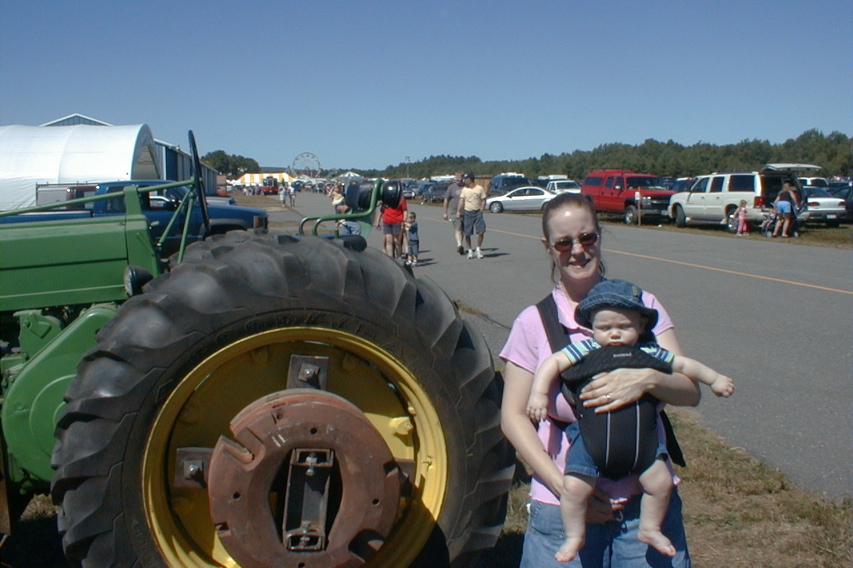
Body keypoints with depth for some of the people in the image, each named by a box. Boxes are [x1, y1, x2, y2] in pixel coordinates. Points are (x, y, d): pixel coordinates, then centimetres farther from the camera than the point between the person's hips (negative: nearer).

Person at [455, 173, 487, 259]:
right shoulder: (464, 189, 6)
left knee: (481, 232, -9)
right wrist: (458, 211, -9)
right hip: (467, 212, 2)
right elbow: (461, 200, 2)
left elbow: (483, 201, 2)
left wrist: (481, 211, -7)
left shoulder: (480, 189, 1)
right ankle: (470, 250, 16)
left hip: (478, 212, -2)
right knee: (467, 234, 1)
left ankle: (478, 249, 10)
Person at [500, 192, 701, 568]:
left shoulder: (641, 305, 1)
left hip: (648, 501, 1)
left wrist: (648, 380, -24)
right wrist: (563, 488, -13)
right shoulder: (533, 323, -3)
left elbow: (690, 392, -3)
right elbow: (514, 417, -3)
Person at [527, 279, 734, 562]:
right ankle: (574, 536, 15)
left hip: (641, 440, 3)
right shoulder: (585, 350, 0)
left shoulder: (649, 352, 8)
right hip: (591, 440, -3)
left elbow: (683, 364, 20)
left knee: (661, 483, 4)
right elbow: (552, 363, -2)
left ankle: (650, 529, 32)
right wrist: (538, 394, -13)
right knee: (574, 487, -11)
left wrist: (715, 379, 20)